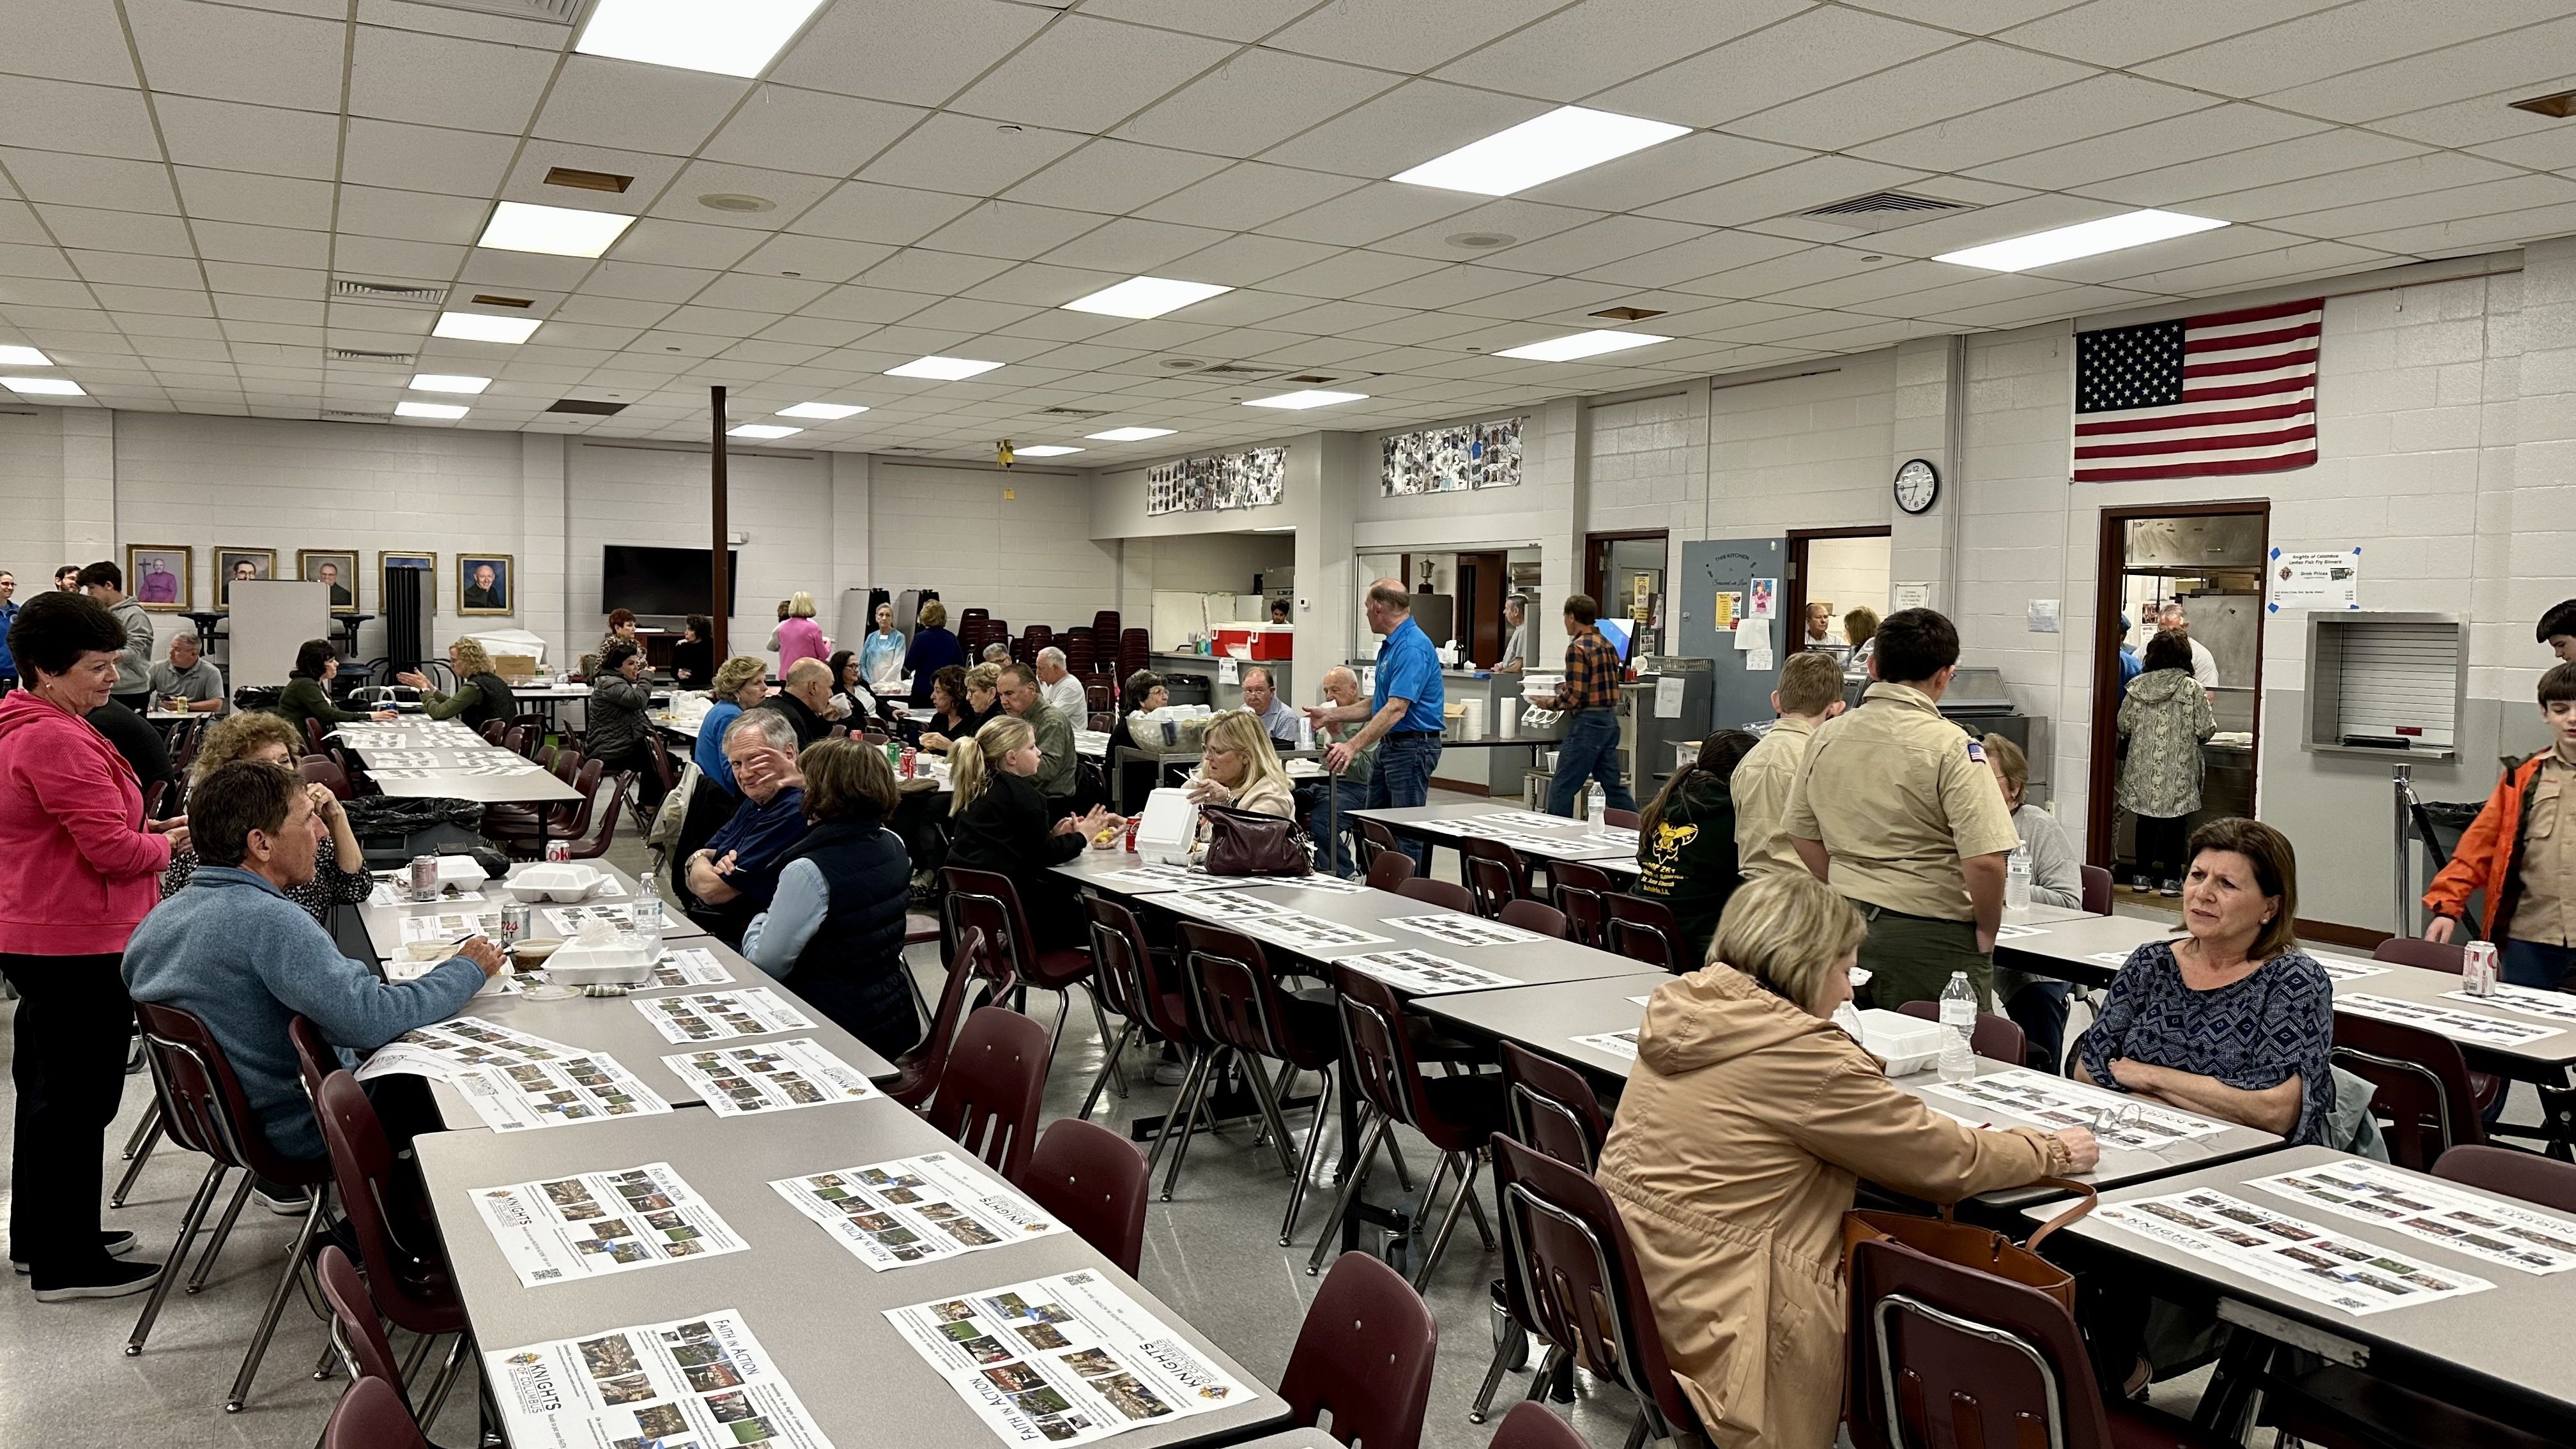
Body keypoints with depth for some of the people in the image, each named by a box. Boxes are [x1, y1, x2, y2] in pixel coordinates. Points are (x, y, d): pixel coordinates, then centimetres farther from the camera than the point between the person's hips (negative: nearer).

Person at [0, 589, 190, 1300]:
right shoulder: (58, 742, -22)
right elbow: (113, 851, -23)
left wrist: (143, 829, 8)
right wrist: (170, 842, -4)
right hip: (79, 947, -11)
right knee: (79, 1100, -1)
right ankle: (67, 1265, 9)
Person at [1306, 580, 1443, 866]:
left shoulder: (1412, 647, -20)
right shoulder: (1390, 645, 14)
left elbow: (1396, 709, -29)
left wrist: (1352, 746, -34)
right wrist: (1330, 714, 20)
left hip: (1413, 748, -11)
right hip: (1391, 746, 11)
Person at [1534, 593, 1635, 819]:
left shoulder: (1577, 648, -14)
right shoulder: (1606, 645, 13)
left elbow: (1575, 696, -19)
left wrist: (1549, 704, -3)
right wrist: (1565, 688, 20)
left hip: (1587, 723, -9)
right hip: (1610, 720, 9)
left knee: (1561, 789, -2)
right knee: (1613, 786, 13)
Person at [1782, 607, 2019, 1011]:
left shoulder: (1826, 736, 4)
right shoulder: (1951, 747, -13)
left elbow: (1802, 835, 12)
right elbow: (1984, 860, -19)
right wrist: (1986, 934, -4)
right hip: (1933, 933, -5)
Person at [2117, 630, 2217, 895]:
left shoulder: (2137, 686, -1)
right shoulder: (2192, 689, -9)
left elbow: (2124, 726, 3)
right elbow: (2206, 729, -7)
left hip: (2142, 768, 3)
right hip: (2177, 768, -3)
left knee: (2145, 819, 12)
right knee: (2174, 821, 4)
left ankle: (2143, 875, 15)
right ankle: (2171, 878, 5)